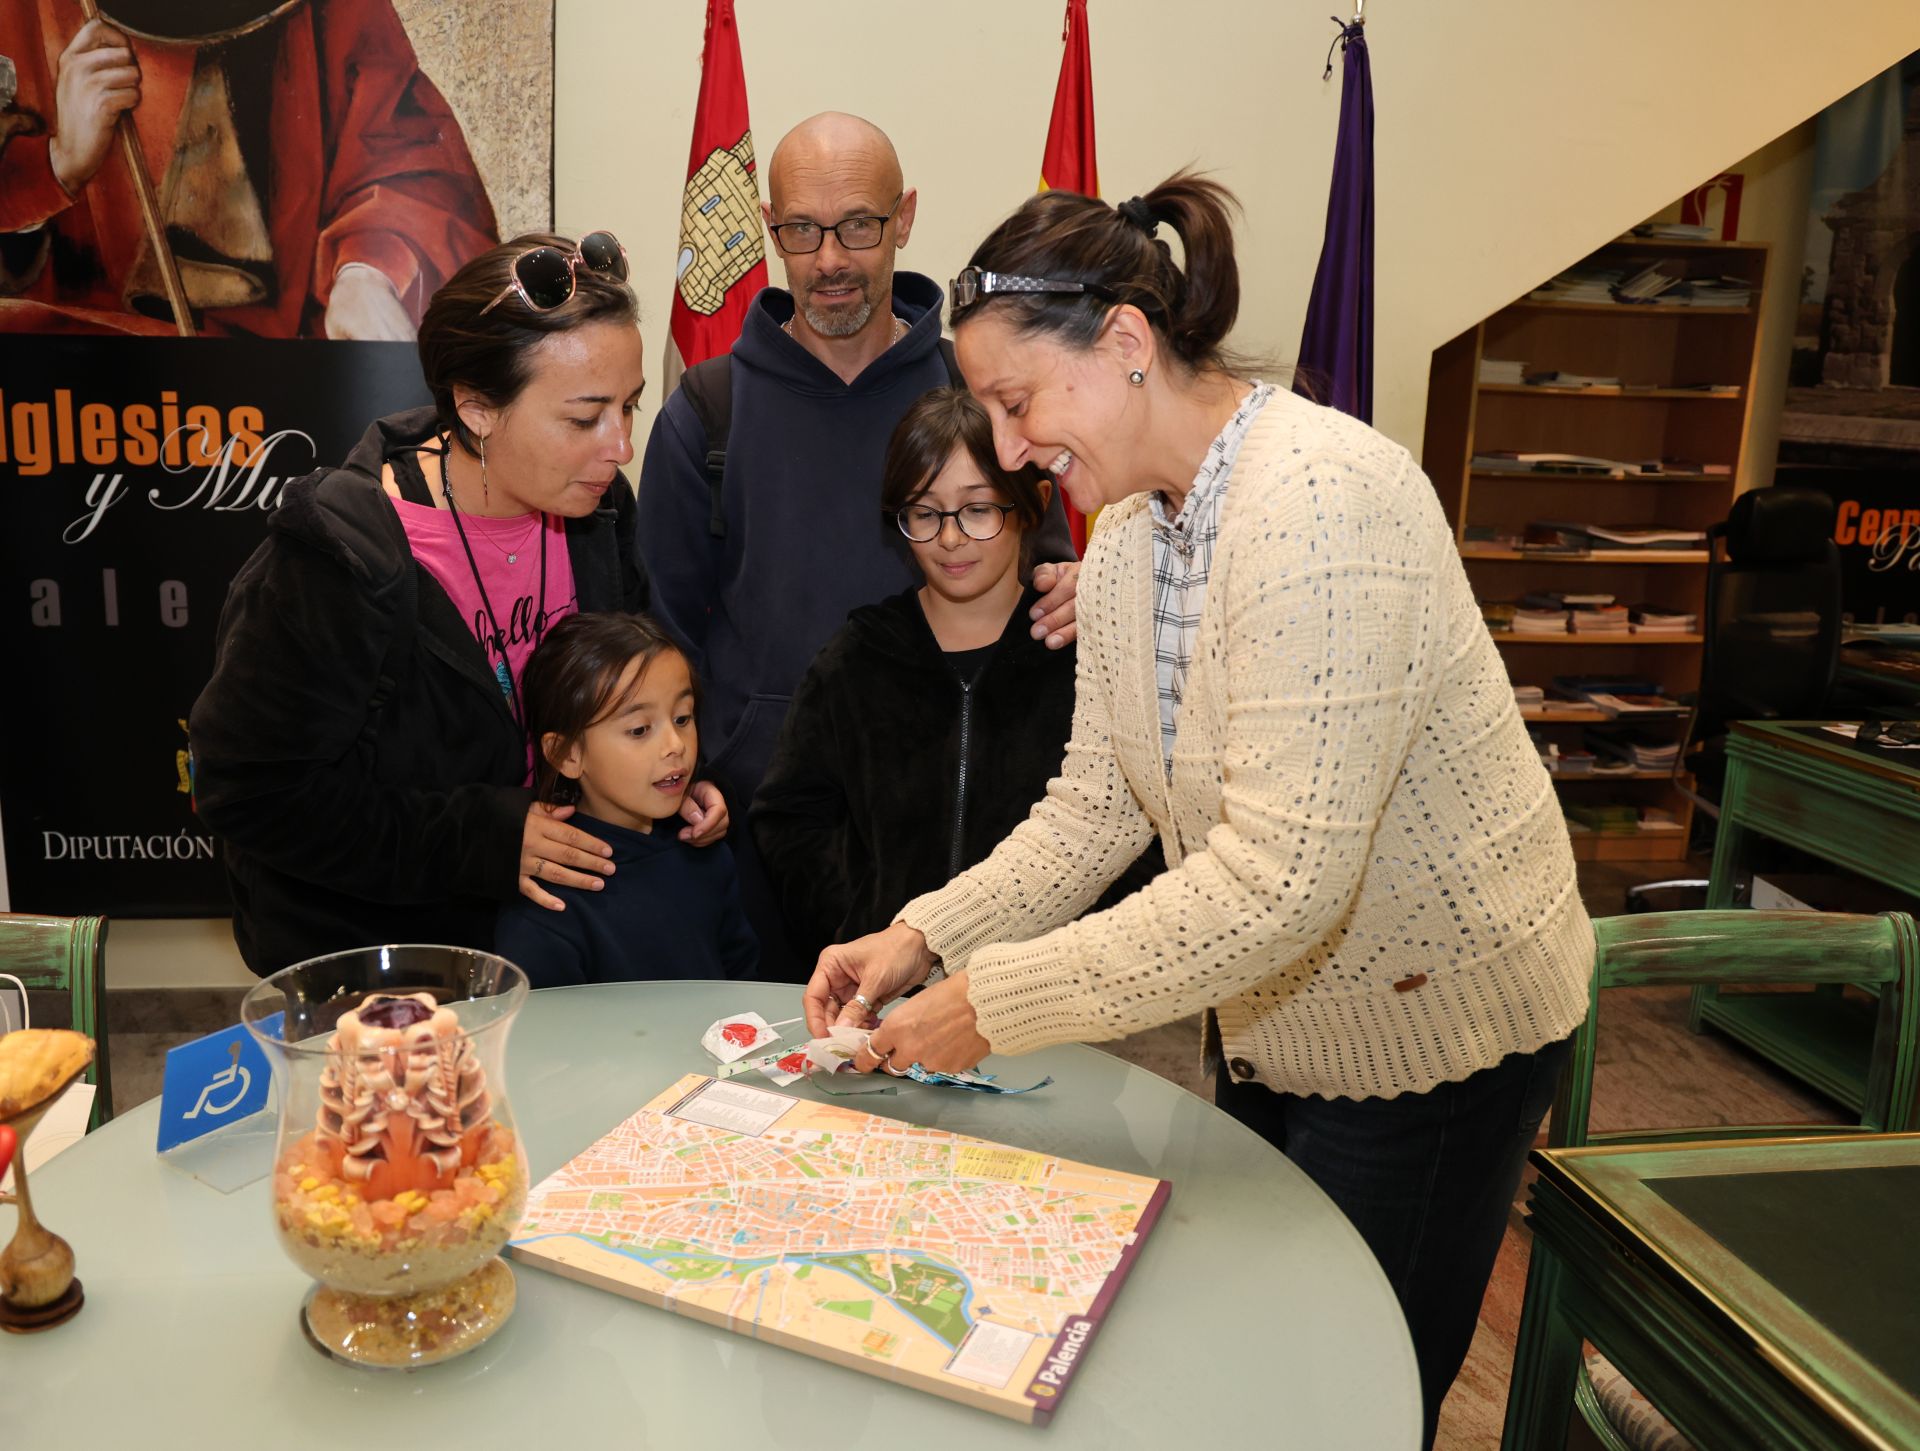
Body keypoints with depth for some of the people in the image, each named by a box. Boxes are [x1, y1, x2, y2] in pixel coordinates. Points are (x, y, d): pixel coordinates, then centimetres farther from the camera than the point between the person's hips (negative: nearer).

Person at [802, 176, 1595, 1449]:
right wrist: (924, 938, -11)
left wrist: (995, 1004, -27)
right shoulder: (1127, 536, 0)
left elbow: (1277, 880, -34)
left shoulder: (1322, 498, -29)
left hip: (1429, 1025, -8)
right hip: (1270, 1016, 8)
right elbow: (1097, 806, 1)